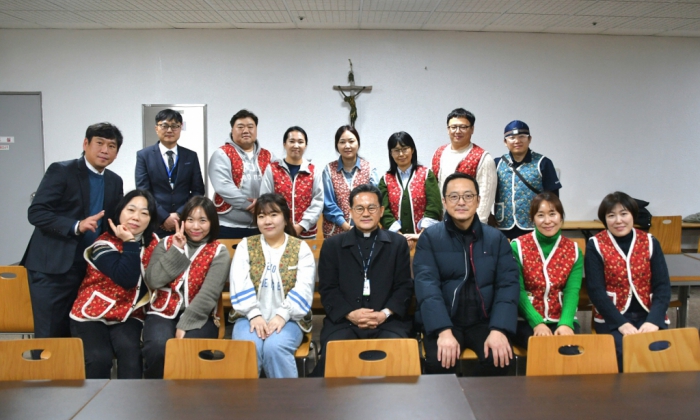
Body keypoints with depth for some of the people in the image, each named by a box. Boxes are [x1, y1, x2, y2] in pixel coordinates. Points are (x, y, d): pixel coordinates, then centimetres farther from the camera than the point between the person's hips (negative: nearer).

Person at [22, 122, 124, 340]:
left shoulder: (115, 181, 11)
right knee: (49, 336, 0)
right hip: (52, 267, -5)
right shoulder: (60, 171, -6)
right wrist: (76, 226, -24)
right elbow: (36, 213, -13)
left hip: (90, 270, 5)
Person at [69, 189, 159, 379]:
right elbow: (127, 279, -28)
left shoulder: (153, 243, 2)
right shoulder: (104, 244, -14)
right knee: (99, 357, -28)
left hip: (128, 315, 3)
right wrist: (129, 243, -28)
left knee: (130, 351, -27)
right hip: (92, 313, -3)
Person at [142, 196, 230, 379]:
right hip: (162, 313, 2)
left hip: (198, 317, -1)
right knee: (157, 348, -29)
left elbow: (208, 295, -10)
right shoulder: (167, 244, 9)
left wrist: (184, 325, -19)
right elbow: (153, 281, -5)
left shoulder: (219, 252, 1)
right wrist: (176, 251, -8)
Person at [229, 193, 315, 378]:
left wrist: (282, 315, -18)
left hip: (288, 319, -1)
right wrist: (254, 314, -15)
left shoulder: (301, 248, 5)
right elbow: (240, 285, -2)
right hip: (251, 317, 1)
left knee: (274, 347, -30)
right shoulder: (245, 246, 9)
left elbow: (303, 289, -6)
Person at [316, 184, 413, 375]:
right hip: (343, 320, 0)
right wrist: (350, 314, -11)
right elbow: (328, 289, 6)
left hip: (388, 321, 1)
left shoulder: (398, 243, 14)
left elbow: (404, 286, 7)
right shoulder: (332, 245, 13)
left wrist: (386, 313, -10)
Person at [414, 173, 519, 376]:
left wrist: (499, 329, -18)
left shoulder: (496, 238, 7)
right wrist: (444, 331, -25)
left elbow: (508, 285, -1)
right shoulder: (429, 237, 1)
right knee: (439, 361, -28)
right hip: (443, 322, -2)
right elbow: (426, 285, -11)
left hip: (484, 321, 2)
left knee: (499, 359, -24)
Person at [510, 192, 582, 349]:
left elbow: (572, 292, -6)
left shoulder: (573, 250, 5)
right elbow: (518, 291, -9)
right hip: (527, 321, -2)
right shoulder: (517, 247, -3)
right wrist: (537, 322, -23)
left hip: (562, 320, 2)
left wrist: (566, 323, -23)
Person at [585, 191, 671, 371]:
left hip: (649, 316, 2)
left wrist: (654, 320, -17)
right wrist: (622, 323, -19)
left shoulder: (650, 242, 4)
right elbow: (596, 291, -9)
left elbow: (663, 286, -1)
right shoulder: (595, 245, -3)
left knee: (661, 349, -23)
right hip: (612, 318, -2)